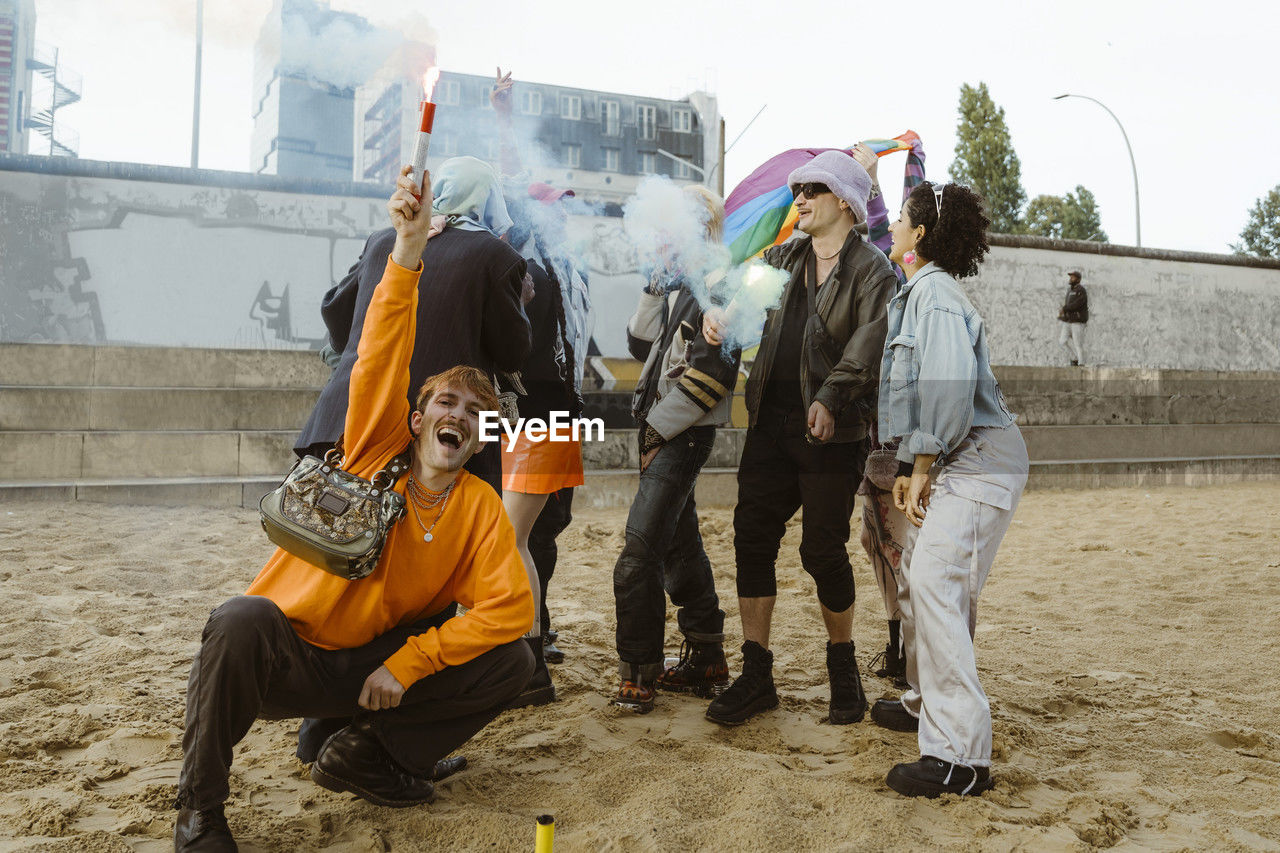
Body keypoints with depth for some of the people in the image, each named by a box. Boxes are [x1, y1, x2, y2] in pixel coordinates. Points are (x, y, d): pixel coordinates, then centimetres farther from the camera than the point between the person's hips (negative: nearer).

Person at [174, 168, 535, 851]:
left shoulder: (481, 509, -3)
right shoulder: (378, 452, -9)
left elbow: (511, 606, -12)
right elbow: (381, 362, -25)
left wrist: (408, 663, -18)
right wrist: (407, 251, -37)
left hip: (377, 668, 3)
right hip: (286, 655, -3)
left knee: (512, 660, -11)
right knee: (241, 619, -36)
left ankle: (361, 752, 3)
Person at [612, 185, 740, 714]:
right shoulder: (679, 282, 17)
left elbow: (711, 372, -18)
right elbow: (642, 346, 11)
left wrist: (660, 427, -16)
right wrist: (657, 288, 2)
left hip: (684, 435, -9)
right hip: (662, 431, 9)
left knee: (638, 556, -13)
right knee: (679, 547, 15)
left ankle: (637, 678, -4)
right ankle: (706, 663, 27)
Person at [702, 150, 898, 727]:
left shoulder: (872, 269, -2)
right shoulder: (782, 259, 17)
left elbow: (870, 343, -14)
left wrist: (831, 398, -25)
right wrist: (718, 310, -6)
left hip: (830, 428, -5)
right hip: (772, 421, 6)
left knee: (823, 548, 0)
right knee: (752, 537, 2)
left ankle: (843, 668, 23)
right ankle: (756, 675, 12)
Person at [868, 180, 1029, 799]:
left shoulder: (935, 291, -12)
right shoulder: (914, 294, 20)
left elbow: (950, 383, -26)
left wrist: (922, 466, -20)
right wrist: (907, 468, 13)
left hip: (978, 458, -11)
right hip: (952, 462, 11)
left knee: (937, 585, -18)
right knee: (917, 581, 16)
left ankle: (959, 755, -15)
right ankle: (928, 703, 33)